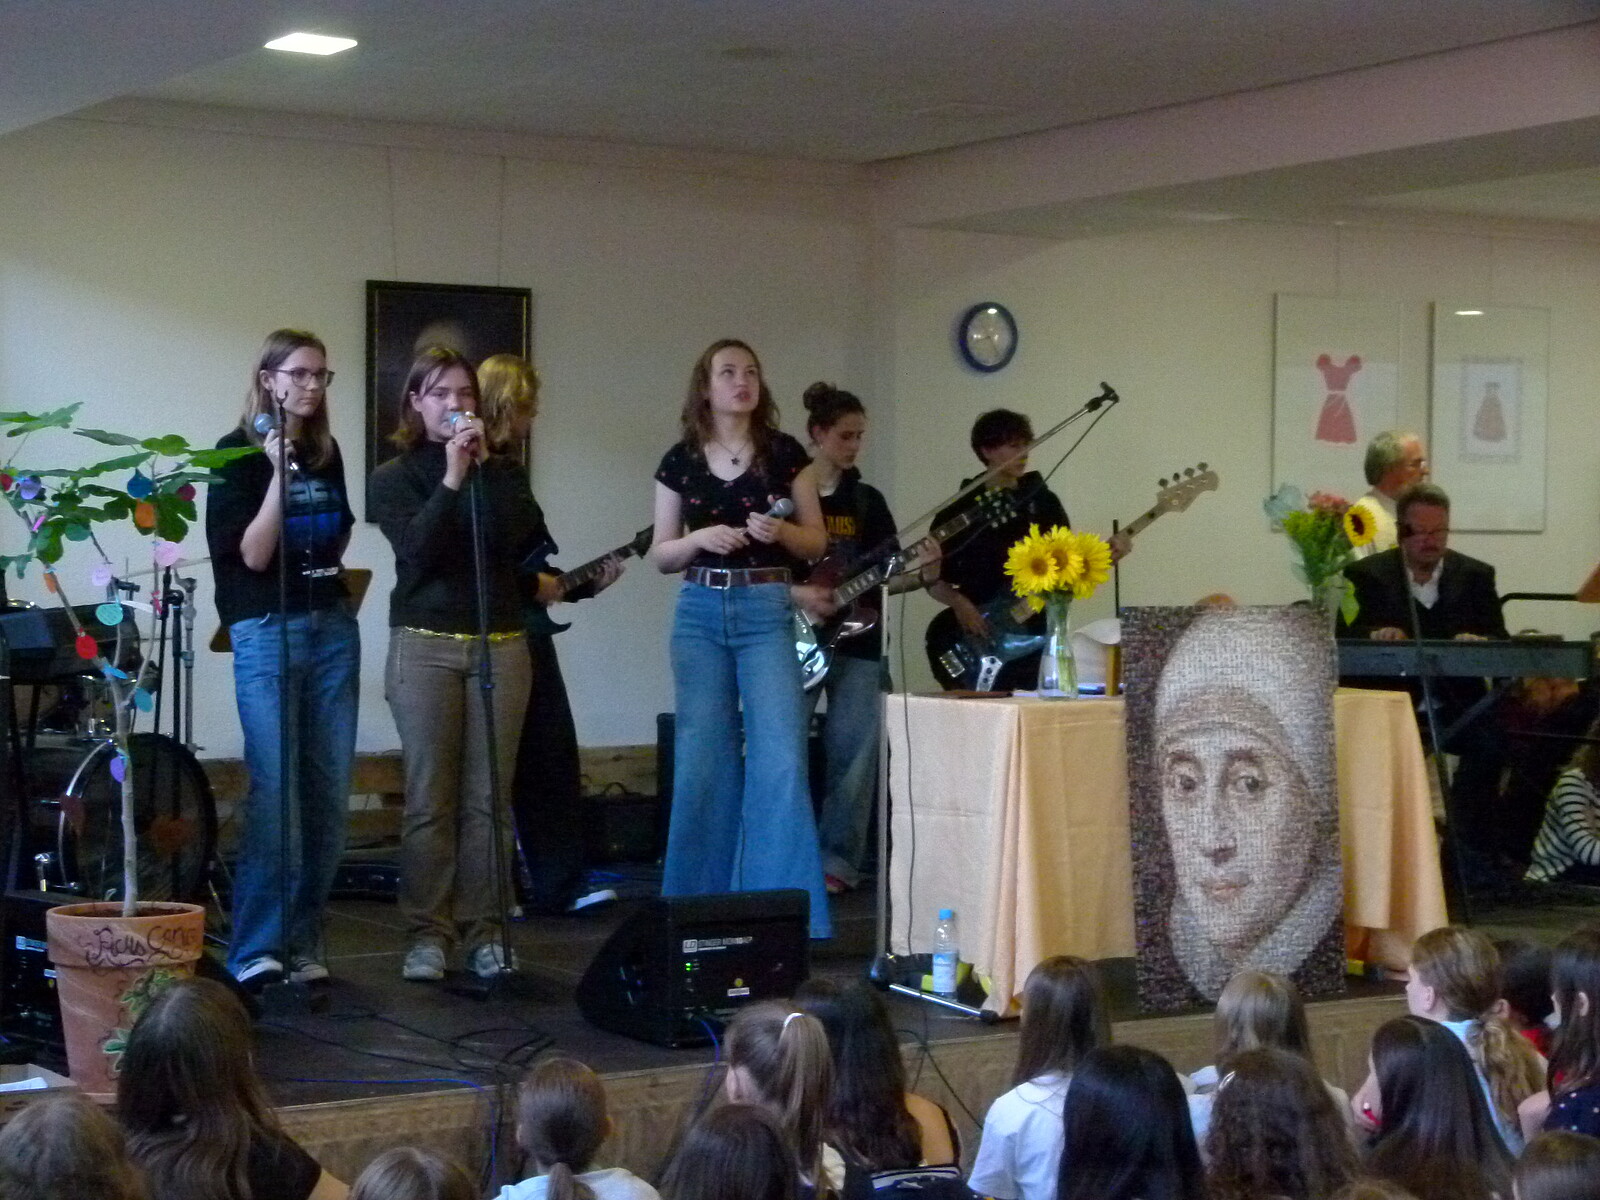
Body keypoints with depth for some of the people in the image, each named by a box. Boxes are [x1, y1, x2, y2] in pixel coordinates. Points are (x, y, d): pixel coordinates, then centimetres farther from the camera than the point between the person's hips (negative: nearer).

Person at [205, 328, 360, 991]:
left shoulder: (326, 452, 13)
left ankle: (303, 942, 11)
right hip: (267, 631, -6)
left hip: (333, 626, 6)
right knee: (274, 790, -13)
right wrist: (279, 472, -17)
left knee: (329, 790, 3)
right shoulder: (238, 453, -3)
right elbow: (252, 554, -11)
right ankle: (255, 950, -9)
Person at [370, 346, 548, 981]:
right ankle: (428, 934, 3)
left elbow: (523, 538, -7)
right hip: (425, 645, -2)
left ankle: (485, 930, 6)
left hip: (500, 644, 2)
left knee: (487, 799, 0)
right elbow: (418, 549, -11)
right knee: (430, 800, -3)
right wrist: (453, 476, -15)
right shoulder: (393, 478, 6)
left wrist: (485, 465, -11)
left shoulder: (503, 471, 12)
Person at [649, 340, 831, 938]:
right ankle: (702, 905, 15)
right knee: (703, 762, 4)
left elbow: (816, 542, 6)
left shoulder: (785, 454, 3)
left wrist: (781, 533, -14)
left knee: (780, 759, -11)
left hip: (767, 612, -2)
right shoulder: (679, 462, 6)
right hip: (700, 614, 2)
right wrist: (699, 538, -11)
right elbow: (660, 555, 8)